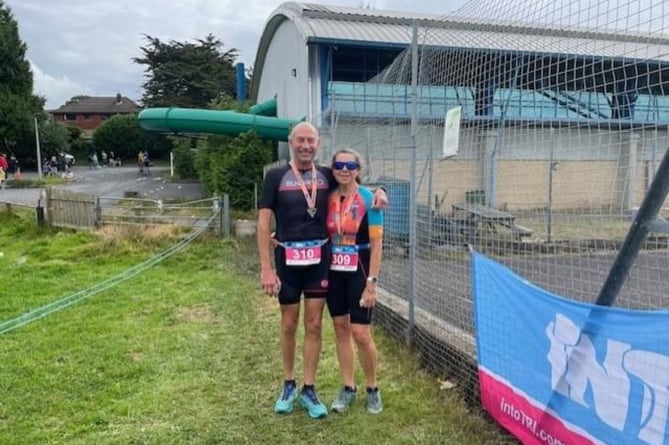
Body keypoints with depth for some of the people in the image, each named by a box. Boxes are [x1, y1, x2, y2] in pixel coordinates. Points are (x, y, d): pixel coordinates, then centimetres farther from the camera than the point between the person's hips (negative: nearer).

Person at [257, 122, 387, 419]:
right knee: (289, 324, 10)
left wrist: (377, 190, -5)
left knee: (314, 324, 6)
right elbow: (263, 223, -7)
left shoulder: (327, 175, 4)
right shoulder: (275, 177, -4)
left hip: (319, 258, 2)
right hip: (288, 259, -2)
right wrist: (266, 268, -14)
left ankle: (309, 389, 19)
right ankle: (289, 385, 29)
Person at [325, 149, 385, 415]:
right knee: (340, 329, 11)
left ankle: (373, 389, 19)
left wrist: (371, 282, -15)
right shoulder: (327, 199, 3)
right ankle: (348, 388, 26)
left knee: (361, 334, -3)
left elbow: (376, 244, -11)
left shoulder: (369, 200, -11)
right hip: (333, 272, 5)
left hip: (358, 273, -4)